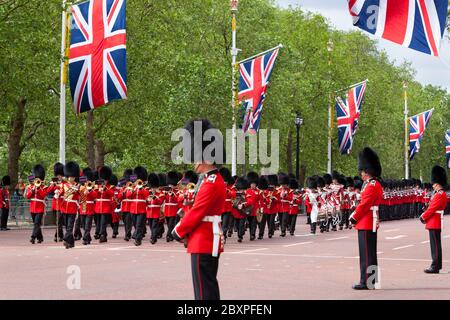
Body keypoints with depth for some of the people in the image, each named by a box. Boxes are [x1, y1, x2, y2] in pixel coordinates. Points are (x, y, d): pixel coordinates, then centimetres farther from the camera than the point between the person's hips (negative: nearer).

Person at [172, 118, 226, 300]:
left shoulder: (211, 183, -18)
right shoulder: (214, 180, 15)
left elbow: (197, 212, -18)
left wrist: (179, 232, -6)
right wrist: (183, 227, 7)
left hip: (204, 242, -10)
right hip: (210, 241, 10)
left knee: (204, 287, -6)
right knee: (209, 284, 13)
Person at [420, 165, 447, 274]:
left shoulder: (439, 195, -16)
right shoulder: (440, 194, 16)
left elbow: (432, 209, -19)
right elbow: (432, 208, 18)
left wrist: (423, 217, -8)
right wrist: (425, 216, 7)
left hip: (434, 223, -10)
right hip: (435, 223, 10)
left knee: (435, 245, -8)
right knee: (436, 244, 13)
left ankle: (435, 267, -6)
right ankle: (437, 265, 18)